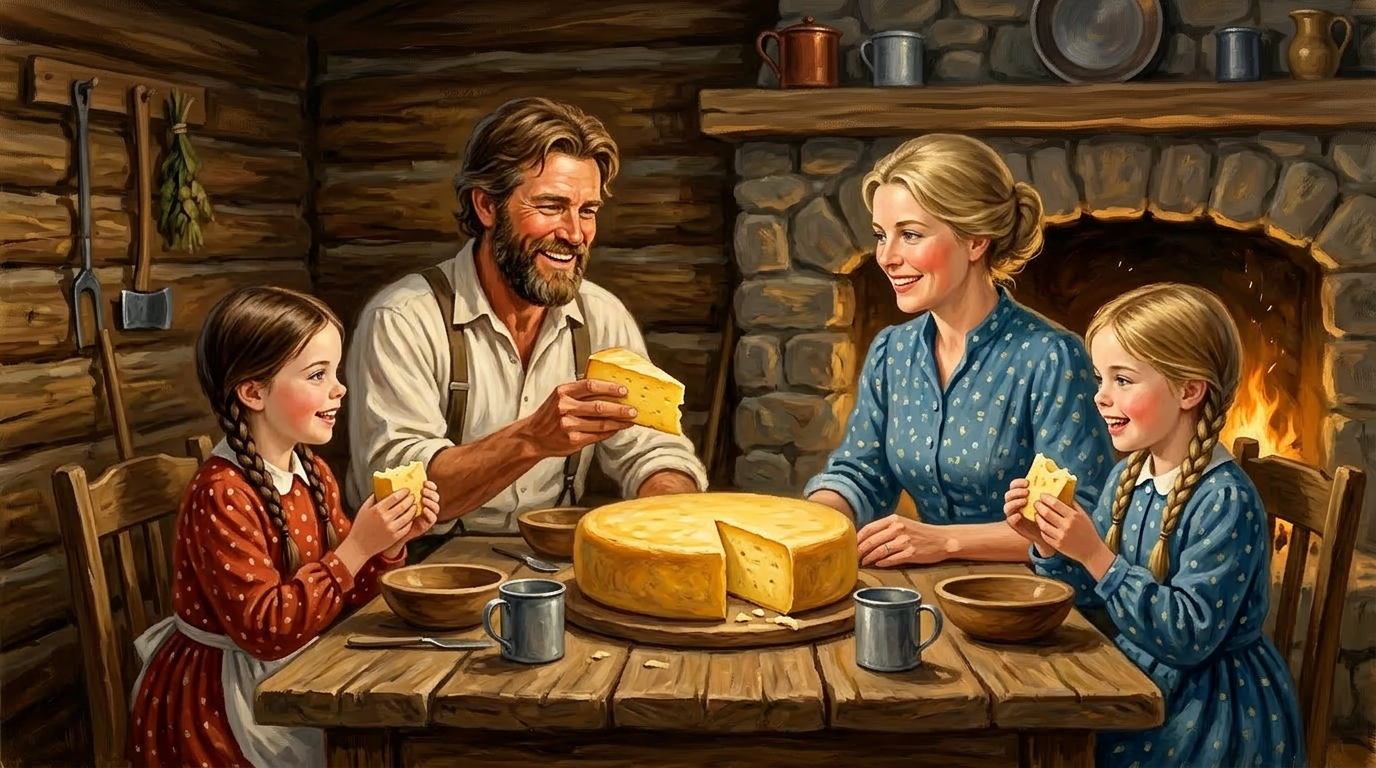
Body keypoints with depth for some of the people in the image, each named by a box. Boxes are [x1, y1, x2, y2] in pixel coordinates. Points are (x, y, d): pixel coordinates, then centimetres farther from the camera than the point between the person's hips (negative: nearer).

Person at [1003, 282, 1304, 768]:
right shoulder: (1126, 477, 2)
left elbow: (1189, 637, -25)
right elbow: (1092, 595, 10)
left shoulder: (1225, 501, -21)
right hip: (1141, 679, 7)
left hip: (1214, 709, -7)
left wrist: (1096, 556, -29)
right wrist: (1047, 545, -8)